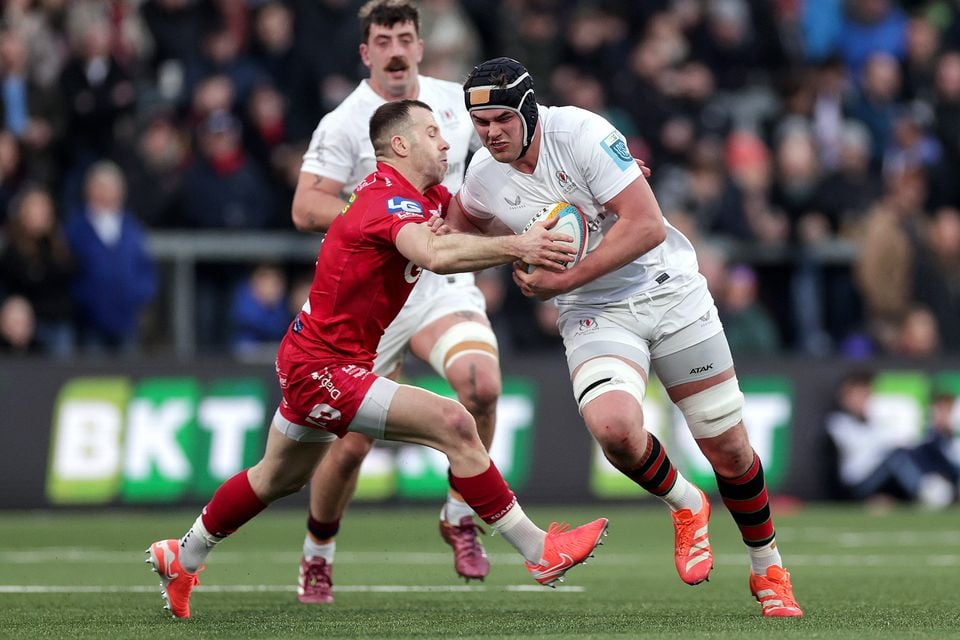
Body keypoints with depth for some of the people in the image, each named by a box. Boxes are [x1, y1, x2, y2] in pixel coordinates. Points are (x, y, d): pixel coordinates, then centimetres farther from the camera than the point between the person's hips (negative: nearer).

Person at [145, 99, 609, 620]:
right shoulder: (391, 199, -24)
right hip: (322, 369, -11)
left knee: (277, 479, 29)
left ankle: (181, 559, 46)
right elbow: (434, 255, -43)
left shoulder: (424, 196, 7)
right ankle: (539, 553, -16)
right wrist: (514, 247, -50)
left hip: (307, 359, 11)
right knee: (452, 423, -20)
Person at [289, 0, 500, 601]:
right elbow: (305, 209, -14)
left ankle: (460, 516, -7)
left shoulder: (456, 100, 5)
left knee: (481, 382, -28)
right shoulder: (344, 124, -7)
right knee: (352, 443, -2)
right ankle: (318, 554, 26)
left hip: (443, 282, 2)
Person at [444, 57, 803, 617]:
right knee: (613, 426, -28)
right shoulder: (484, 178, -5)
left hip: (668, 291, -2)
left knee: (728, 447, 1)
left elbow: (647, 226, -23)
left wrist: (563, 281, -23)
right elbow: (463, 221, 21)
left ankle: (769, 571, 24)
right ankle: (685, 504, 4)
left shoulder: (581, 133, -20)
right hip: (594, 315, 2)